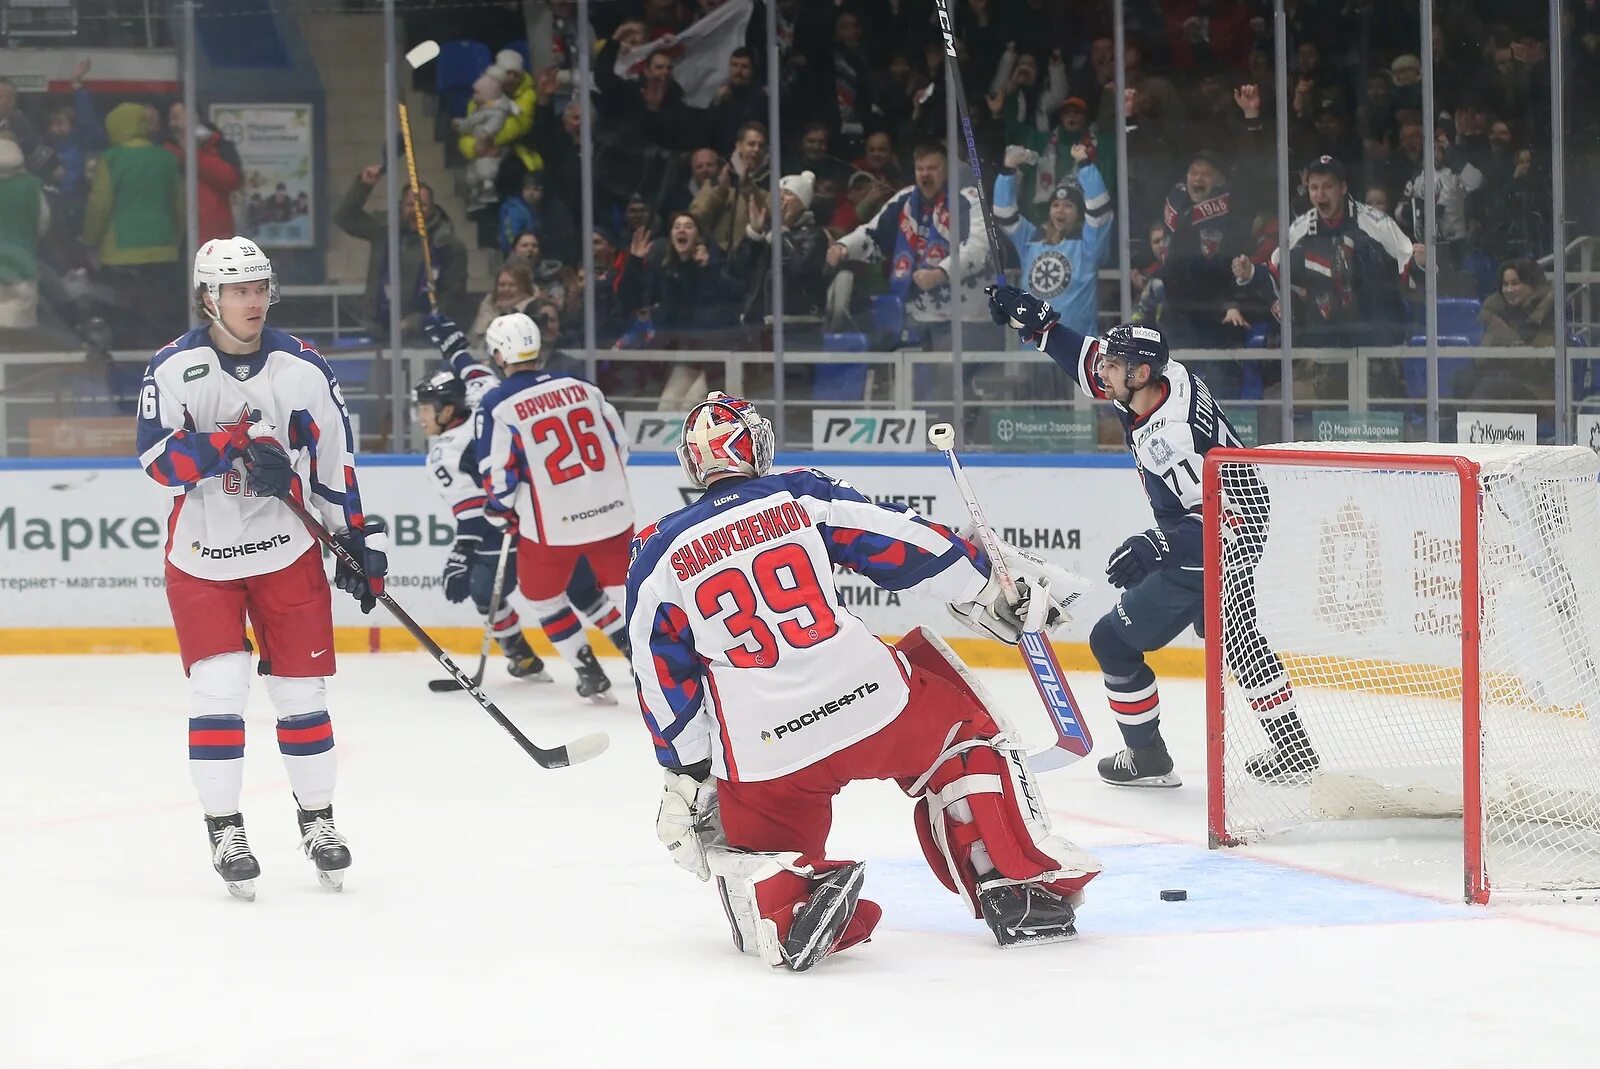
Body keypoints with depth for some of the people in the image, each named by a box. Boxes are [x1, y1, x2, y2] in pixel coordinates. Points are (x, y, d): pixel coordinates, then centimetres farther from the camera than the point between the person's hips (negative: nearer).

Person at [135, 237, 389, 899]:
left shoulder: (302, 368, -2)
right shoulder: (175, 369, -8)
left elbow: (334, 461, 6)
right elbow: (157, 457, -18)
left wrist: (359, 540, 4)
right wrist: (234, 447, -28)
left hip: (288, 551, 2)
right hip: (202, 558, -2)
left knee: (301, 690, 6)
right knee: (218, 689, -10)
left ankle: (317, 819, 21)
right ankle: (224, 832, 0)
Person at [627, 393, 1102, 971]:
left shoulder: (658, 556, 8)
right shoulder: (802, 495, 7)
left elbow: (666, 683, 10)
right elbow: (906, 543, 9)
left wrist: (687, 774, 18)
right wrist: (992, 587, 20)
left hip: (763, 752, 0)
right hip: (874, 701, 0)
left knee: (752, 846, 22)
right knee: (964, 732, 29)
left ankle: (790, 906, -15)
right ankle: (1028, 884, 18)